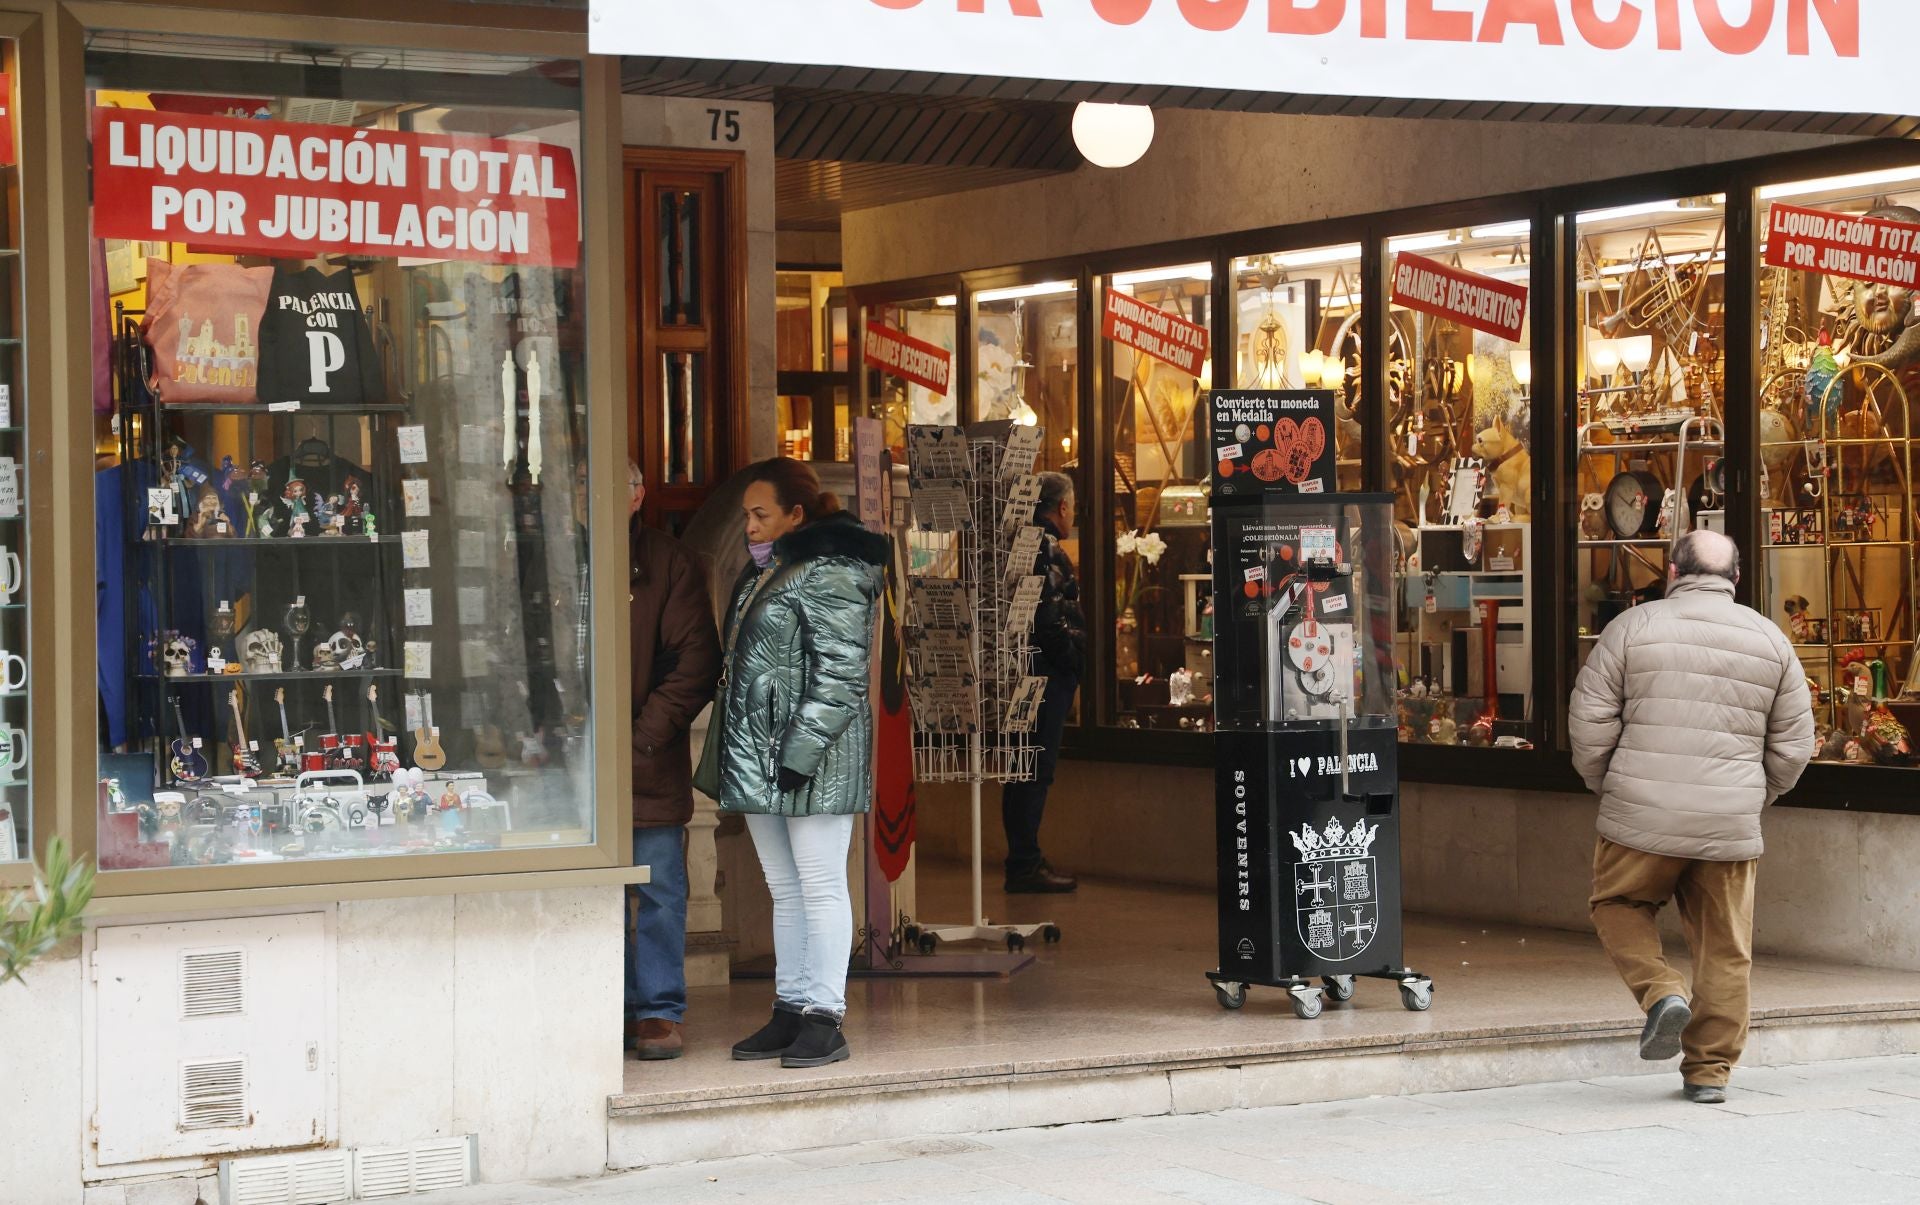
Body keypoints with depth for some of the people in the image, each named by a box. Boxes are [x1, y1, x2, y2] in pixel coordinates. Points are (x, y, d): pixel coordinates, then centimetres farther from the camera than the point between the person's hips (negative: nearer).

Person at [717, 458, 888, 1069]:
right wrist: (742, 757, 17)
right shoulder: (763, 573, 17)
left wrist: (801, 753, -21)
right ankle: (789, 1012, 18)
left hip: (814, 761, -9)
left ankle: (824, 1019, -2)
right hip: (759, 759, 9)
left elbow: (840, 675, -17)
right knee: (784, 889, 12)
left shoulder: (829, 575, -11)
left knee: (819, 886, -5)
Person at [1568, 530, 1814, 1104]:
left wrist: (1604, 783, 13)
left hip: (1643, 818, -2)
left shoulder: (1634, 626, -1)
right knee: (1724, 947, 10)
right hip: (1731, 822, 2)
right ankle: (1709, 1069, 12)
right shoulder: (1771, 640, 9)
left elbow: (1590, 718, -2)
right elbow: (1793, 744, 10)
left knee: (1620, 905, 20)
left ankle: (1660, 992, -2)